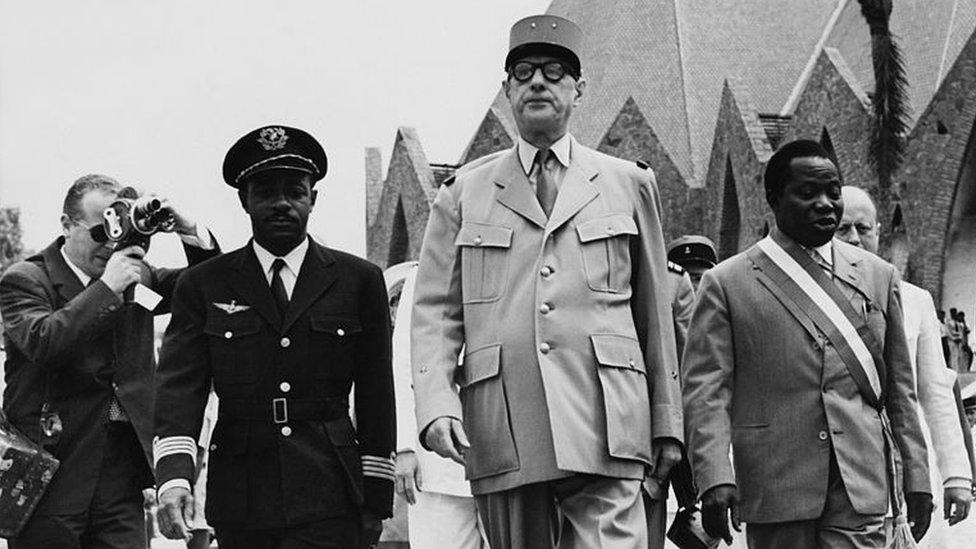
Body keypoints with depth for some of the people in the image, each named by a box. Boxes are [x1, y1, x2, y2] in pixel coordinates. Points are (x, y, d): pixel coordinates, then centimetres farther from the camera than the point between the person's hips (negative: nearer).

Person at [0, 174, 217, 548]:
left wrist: (189, 232, -3)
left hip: (122, 471, 5)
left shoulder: (136, 278, 14)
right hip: (53, 472, -4)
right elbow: (42, 342, -20)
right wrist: (108, 288, -20)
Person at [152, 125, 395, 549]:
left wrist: (376, 503, 6)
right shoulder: (203, 287, 9)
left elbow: (376, 398, 9)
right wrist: (173, 477, -18)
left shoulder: (359, 281, 9)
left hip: (329, 502, -1)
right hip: (240, 505, 1)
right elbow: (179, 386, -2)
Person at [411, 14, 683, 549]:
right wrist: (437, 404, -8)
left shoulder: (629, 185, 15)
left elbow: (655, 315, 15)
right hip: (501, 435, 1)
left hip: (602, 429, -1)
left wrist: (666, 424, 13)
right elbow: (434, 312, 8)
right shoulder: (464, 194, 14)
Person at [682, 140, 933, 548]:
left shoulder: (878, 277, 15)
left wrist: (917, 476, 12)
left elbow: (899, 389, 17)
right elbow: (705, 390, -3)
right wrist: (714, 478, -15)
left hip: (860, 485, 2)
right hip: (774, 488, -2)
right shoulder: (727, 284, 4)